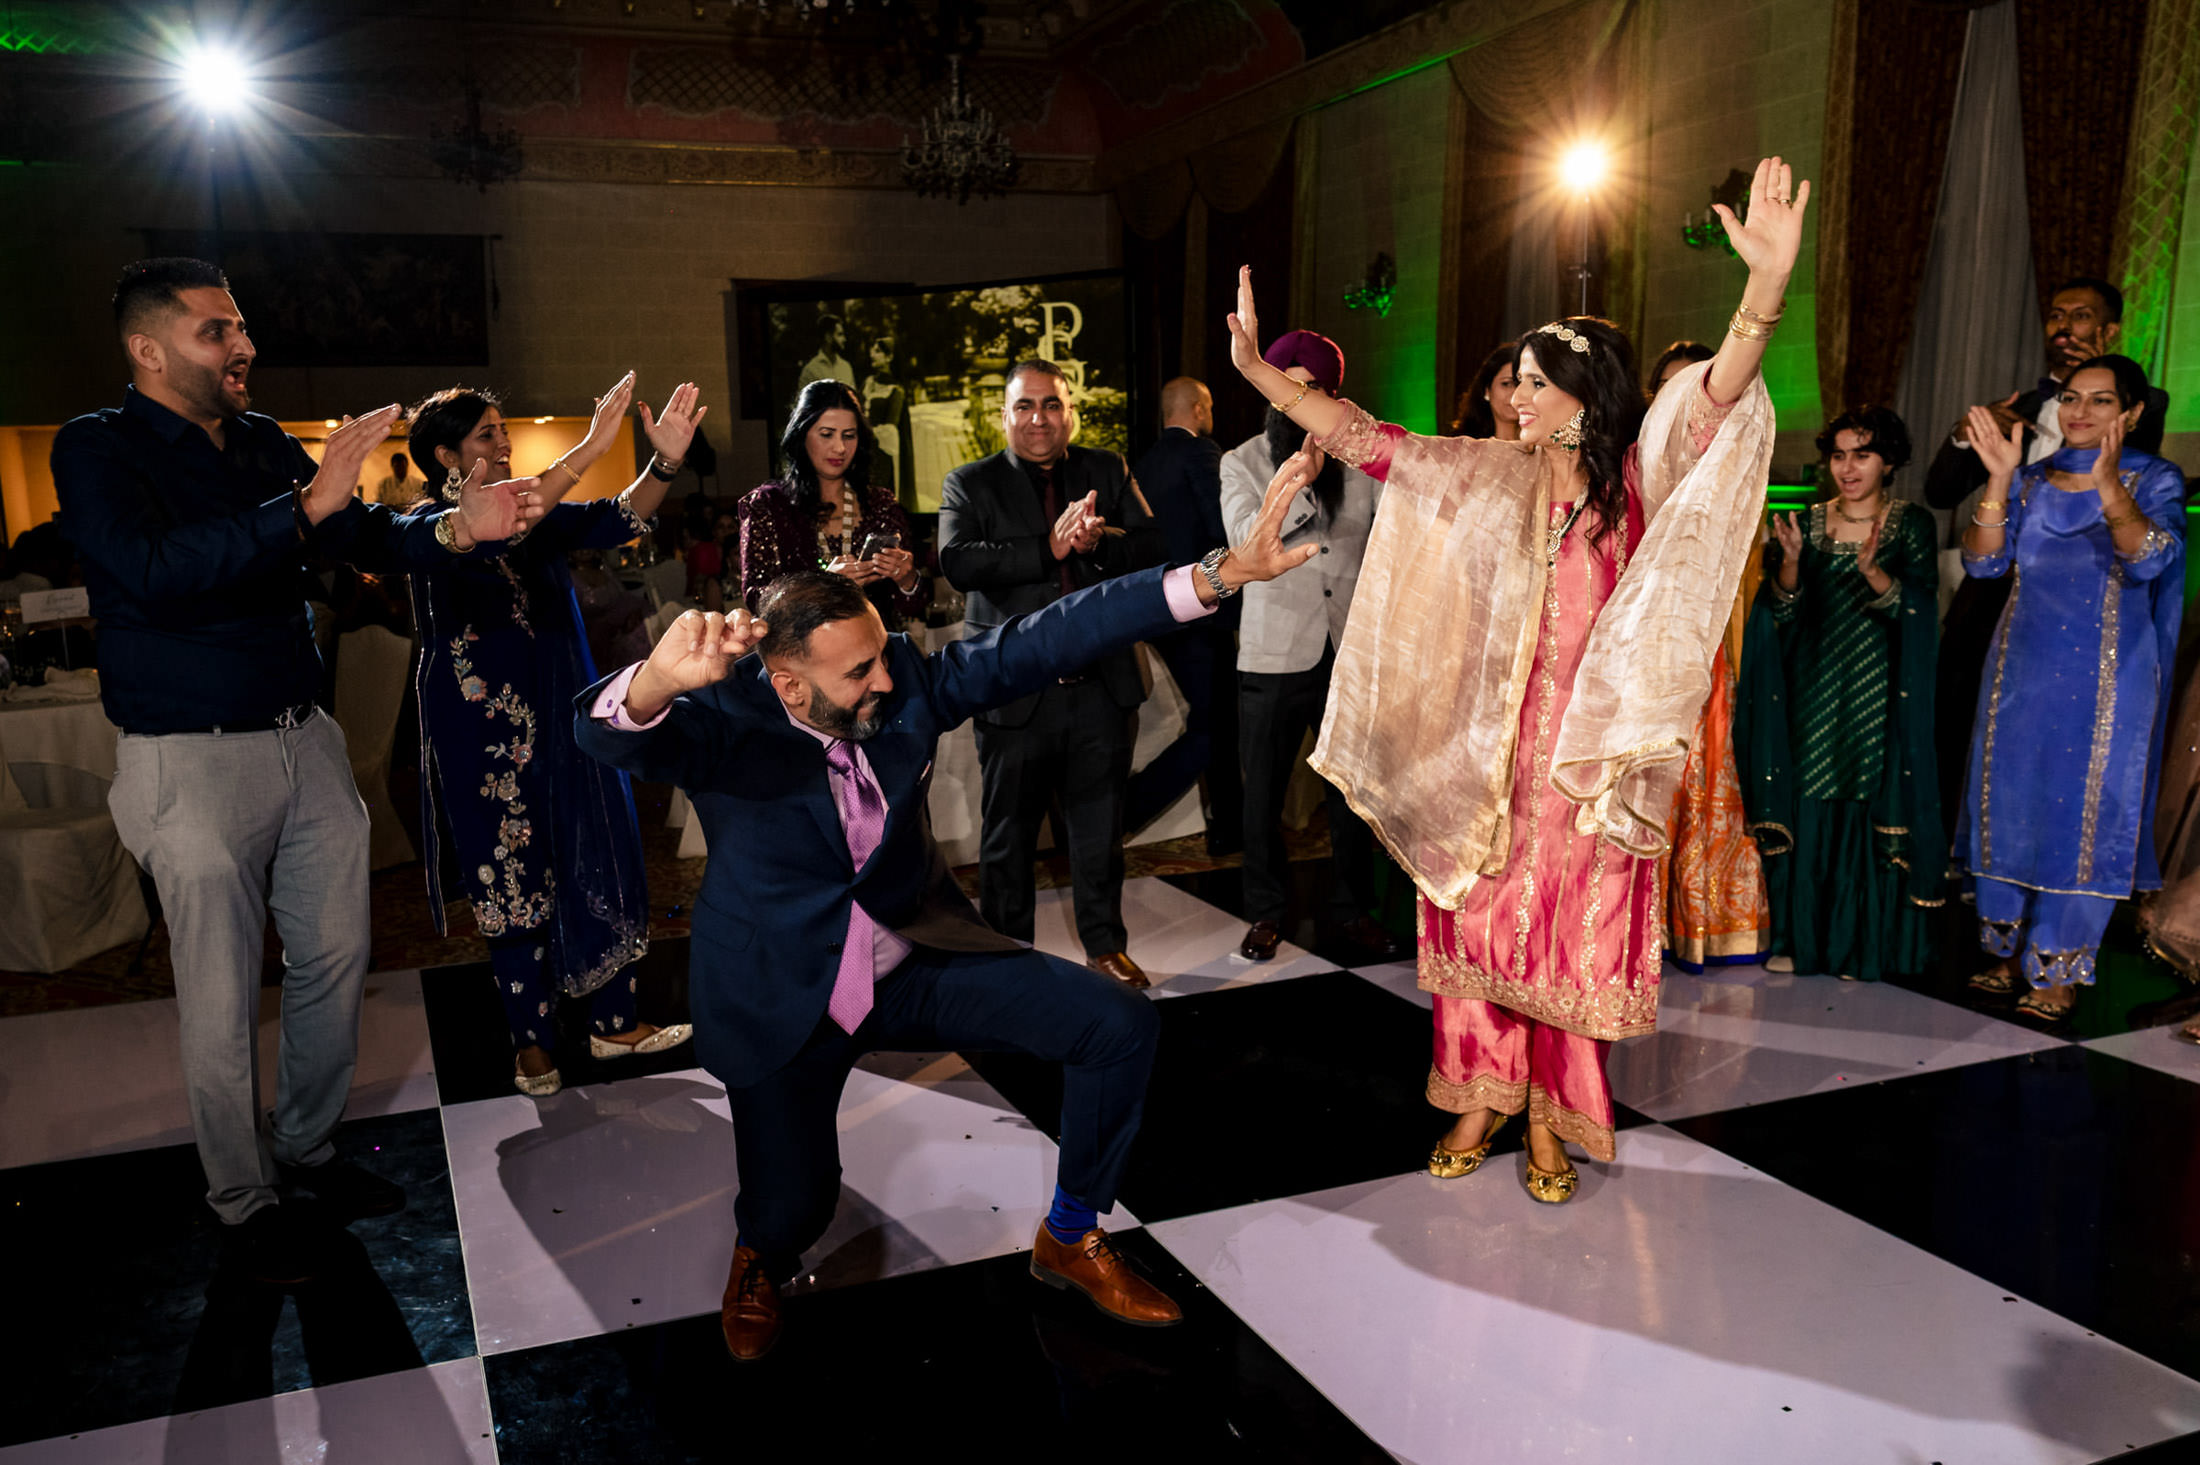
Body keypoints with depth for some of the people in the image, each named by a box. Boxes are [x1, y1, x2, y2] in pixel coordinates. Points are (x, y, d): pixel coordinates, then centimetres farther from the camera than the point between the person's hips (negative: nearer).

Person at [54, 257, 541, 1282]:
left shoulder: (266, 444, 9)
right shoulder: (98, 450, -8)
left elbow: (366, 540, 8)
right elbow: (152, 571, -25)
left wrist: (453, 530, -13)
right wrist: (306, 505, -31)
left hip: (306, 742, 6)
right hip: (193, 760, -6)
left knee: (335, 960, 13)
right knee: (223, 1000, 3)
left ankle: (306, 1151, 32)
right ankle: (243, 1201, 21)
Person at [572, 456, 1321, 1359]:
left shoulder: (905, 683, -11)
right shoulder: (724, 722, -21)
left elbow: (1041, 641, -17)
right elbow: (612, 734, -40)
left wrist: (1221, 573, -24)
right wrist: (659, 678, -66)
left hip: (915, 960, 4)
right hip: (786, 997, -3)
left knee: (1119, 1026, -8)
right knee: (791, 1211, -13)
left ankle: (1071, 1239, 15)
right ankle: (761, 1261, 30)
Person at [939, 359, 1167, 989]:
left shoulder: (1107, 473, 10)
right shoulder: (969, 485, 2)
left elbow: (1154, 547, 0)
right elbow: (957, 562, -15)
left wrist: (1097, 542, -20)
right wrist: (1049, 549, -21)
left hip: (1099, 684, 2)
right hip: (1015, 693, -2)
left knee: (1100, 829, 12)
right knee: (1009, 836, 9)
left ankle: (1105, 945, 28)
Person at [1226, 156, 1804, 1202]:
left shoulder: (1640, 481, -5)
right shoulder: (1493, 478, 4)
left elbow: (1714, 398, -22)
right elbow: (1368, 443, 1)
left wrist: (1768, 283, -40)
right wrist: (1259, 370, -6)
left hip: (1591, 752, -3)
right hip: (1488, 748, 3)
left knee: (1573, 933, 4)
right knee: (1479, 918, 9)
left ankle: (1551, 1120, 20)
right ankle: (1481, 1097, 26)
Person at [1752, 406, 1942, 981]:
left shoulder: (1911, 524, 0)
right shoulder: (1812, 522, 8)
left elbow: (1913, 610, -12)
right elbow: (1782, 613, 3)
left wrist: (1870, 569, -29)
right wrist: (1791, 561, -15)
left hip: (1880, 691, -2)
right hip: (1814, 688, 3)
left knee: (1872, 806, -2)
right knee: (1809, 808, 2)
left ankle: (1866, 942, 8)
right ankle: (1801, 934, 12)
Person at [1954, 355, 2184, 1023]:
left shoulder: (2154, 479, -1)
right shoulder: (2032, 480, 9)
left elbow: (2149, 562, -18)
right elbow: (1983, 562, -3)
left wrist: (2108, 485, -31)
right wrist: (2000, 477, -13)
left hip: (2104, 675, -3)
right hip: (2023, 668, 4)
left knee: (2084, 811, -1)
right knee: (2010, 799, 6)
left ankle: (2059, 968, 9)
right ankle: (2009, 949, 20)